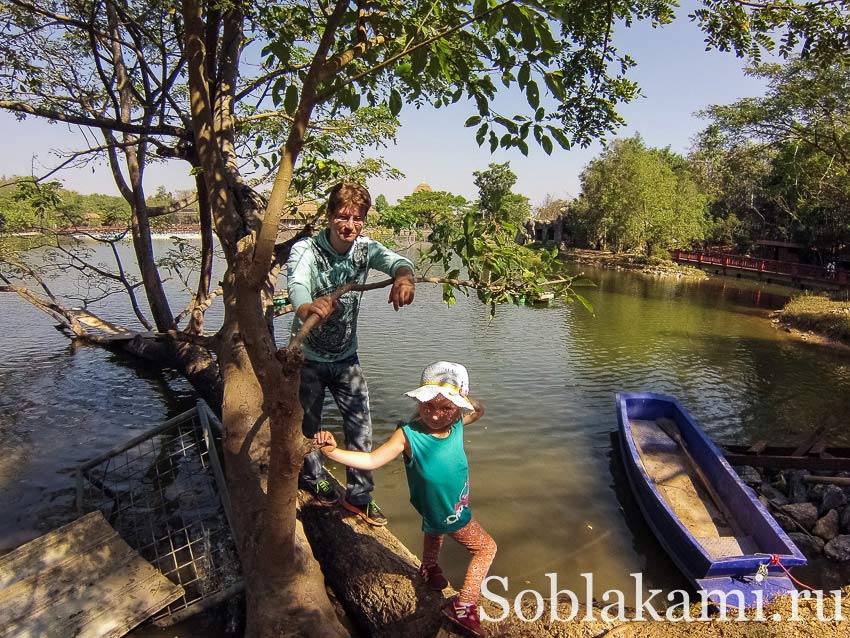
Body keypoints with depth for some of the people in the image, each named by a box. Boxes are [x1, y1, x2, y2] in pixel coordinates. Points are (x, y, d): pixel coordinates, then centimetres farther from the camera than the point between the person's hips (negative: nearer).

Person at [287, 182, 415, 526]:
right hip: (308, 357, -3)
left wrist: (404, 276, -54)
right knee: (308, 424, 15)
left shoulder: (365, 248, -9)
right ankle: (313, 477, 43)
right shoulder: (306, 250, -21)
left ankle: (359, 495, 22)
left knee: (360, 424, 5)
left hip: (346, 356, 3)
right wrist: (307, 308, -66)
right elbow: (297, 284, -41)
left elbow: (395, 260, -29)